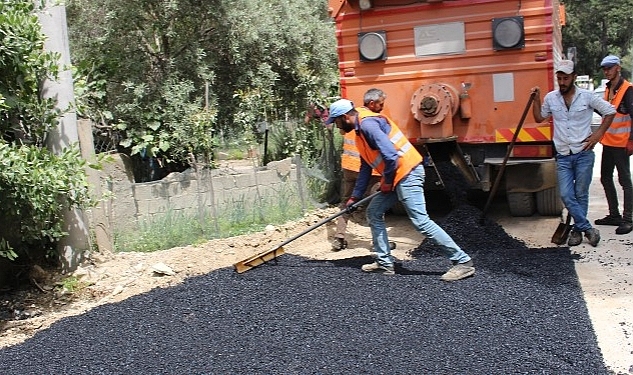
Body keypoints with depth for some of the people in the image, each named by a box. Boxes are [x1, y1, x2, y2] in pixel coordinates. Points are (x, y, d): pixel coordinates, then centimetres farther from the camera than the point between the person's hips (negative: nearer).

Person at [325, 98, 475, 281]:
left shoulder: (367, 124, -15)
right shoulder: (360, 130, 19)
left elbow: (390, 155, -24)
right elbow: (365, 168, 24)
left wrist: (387, 182, -9)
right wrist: (355, 196, 24)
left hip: (407, 173, -11)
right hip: (397, 177, 11)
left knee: (421, 221, -13)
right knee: (373, 212, 14)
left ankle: (463, 262, -8)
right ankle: (384, 263, 19)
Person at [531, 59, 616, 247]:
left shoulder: (587, 96, -4)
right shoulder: (551, 98, 4)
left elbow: (610, 111, 5)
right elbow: (539, 118, 18)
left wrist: (599, 133, -2)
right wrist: (536, 100, 4)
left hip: (583, 154, -2)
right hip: (563, 156, 2)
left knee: (581, 195, 5)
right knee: (566, 195, -6)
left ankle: (577, 229, 17)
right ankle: (588, 229, 4)